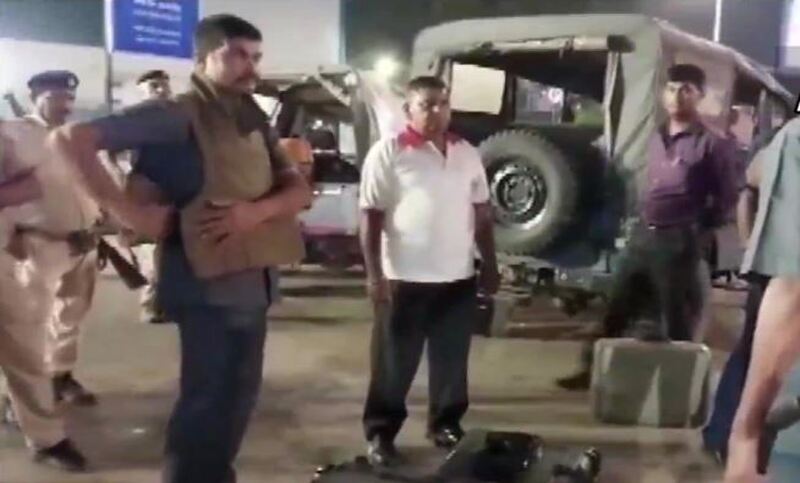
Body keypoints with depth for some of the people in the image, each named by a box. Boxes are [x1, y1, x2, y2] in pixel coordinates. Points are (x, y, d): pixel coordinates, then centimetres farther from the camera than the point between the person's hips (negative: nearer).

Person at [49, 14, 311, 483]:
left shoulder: (253, 122, 14)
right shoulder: (177, 114, -9)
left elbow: (300, 189, 7)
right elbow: (70, 138, -16)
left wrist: (257, 210, -13)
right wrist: (129, 209, -18)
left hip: (253, 282, 8)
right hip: (209, 282, -8)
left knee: (237, 398, 17)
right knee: (207, 402, 0)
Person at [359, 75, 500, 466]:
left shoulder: (467, 154, 9)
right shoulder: (388, 153, -6)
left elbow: (481, 213, 15)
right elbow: (370, 216, -8)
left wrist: (490, 266, 12)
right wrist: (374, 274, -13)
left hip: (459, 278, 5)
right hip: (405, 279, -4)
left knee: (452, 360, 15)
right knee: (395, 363, 5)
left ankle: (446, 424, 32)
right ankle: (380, 434, 19)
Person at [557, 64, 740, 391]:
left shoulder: (712, 143, -7)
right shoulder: (656, 138, 14)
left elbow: (727, 197, -5)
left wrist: (699, 229, -3)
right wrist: (640, 221, 12)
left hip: (679, 242, -7)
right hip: (641, 235, 7)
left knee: (677, 320, 3)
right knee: (616, 309, 13)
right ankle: (593, 370, 25)